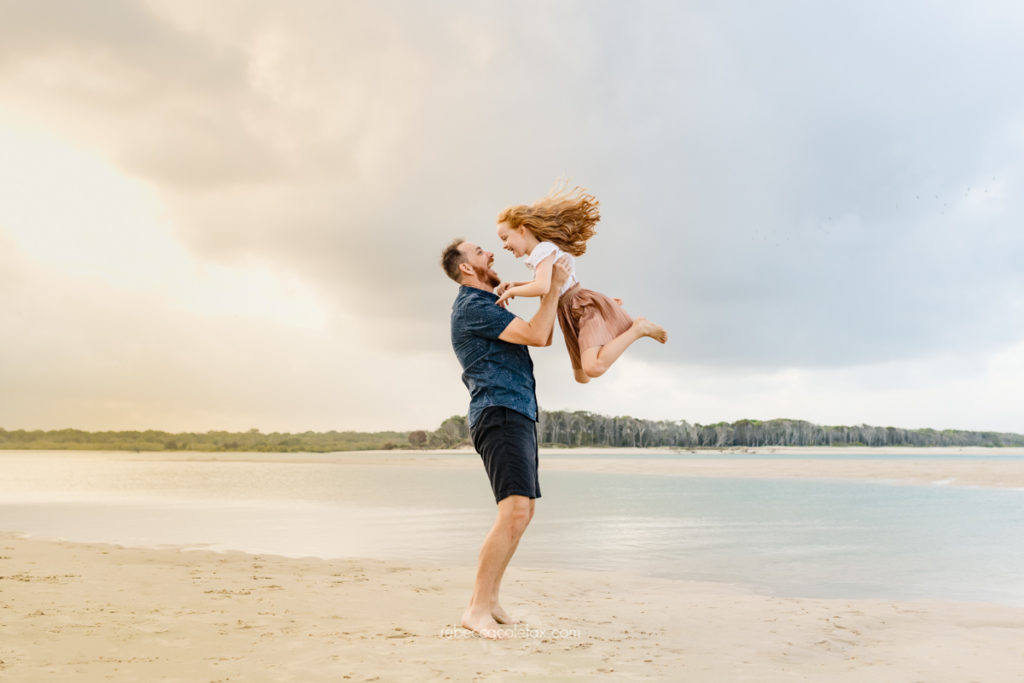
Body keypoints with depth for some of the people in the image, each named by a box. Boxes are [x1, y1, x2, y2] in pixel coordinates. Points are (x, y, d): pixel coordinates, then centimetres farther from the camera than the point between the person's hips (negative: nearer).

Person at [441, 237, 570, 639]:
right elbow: (536, 336, -16)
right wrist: (554, 286, -6)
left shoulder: (489, 307, 23)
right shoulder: (472, 306, -10)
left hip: (518, 417, 11)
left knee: (522, 510, 13)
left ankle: (490, 598, 18)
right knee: (515, 510, -22)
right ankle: (477, 609, -18)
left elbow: (544, 338, 29)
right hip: (499, 414, -11)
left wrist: (553, 287, 20)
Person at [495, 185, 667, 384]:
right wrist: (514, 284, 17)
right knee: (581, 377, 26)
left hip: (588, 308, -10)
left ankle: (639, 329, -14)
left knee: (593, 368, -34)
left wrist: (511, 292, -16)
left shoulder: (544, 250, -15)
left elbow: (542, 287, -33)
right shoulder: (537, 255, 13)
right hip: (572, 316, 10)